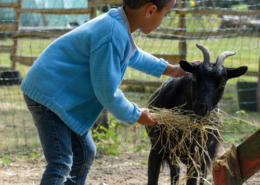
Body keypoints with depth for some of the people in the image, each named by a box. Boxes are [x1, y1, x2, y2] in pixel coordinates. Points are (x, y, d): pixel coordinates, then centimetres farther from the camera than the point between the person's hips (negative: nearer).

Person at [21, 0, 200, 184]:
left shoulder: (117, 25, 3)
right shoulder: (113, 36, -28)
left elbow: (133, 55, 29)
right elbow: (107, 92, -21)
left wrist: (169, 69, 33)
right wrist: (136, 115, -5)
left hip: (63, 97, 11)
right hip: (48, 95, -11)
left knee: (85, 153, 17)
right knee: (60, 164, -14)